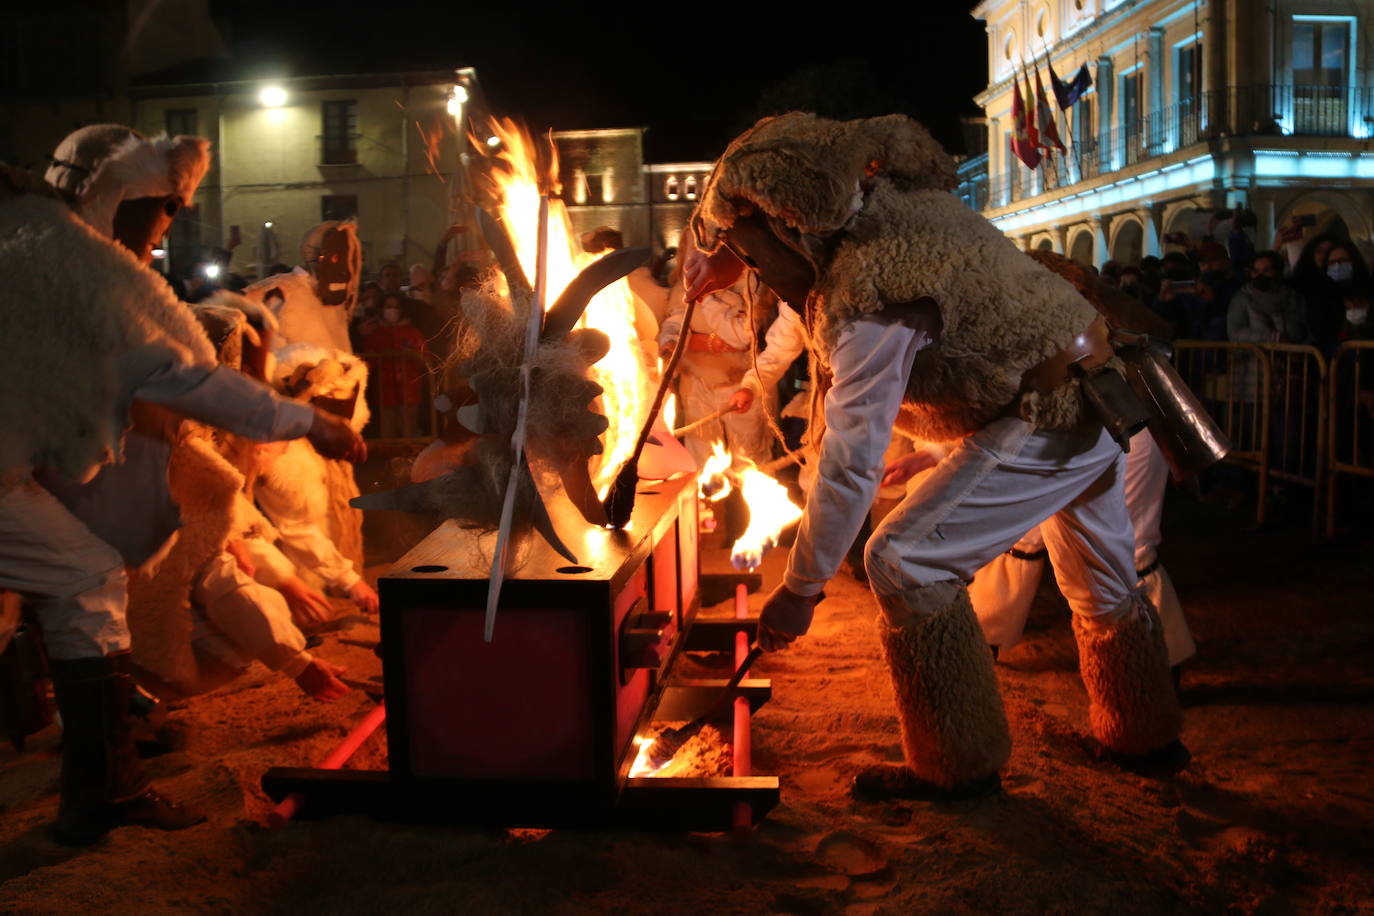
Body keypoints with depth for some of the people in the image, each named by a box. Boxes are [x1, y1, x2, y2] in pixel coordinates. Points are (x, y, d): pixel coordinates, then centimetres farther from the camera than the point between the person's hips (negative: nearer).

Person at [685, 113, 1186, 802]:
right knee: (1102, 585, 24)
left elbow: (850, 464, -24)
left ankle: (958, 765, 3)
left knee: (905, 563, -8)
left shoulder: (865, 293, -25)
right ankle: (1146, 739, 44)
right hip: (1097, 404, 10)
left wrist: (800, 590, -15)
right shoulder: (902, 199, 0)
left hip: (1041, 423, -10)